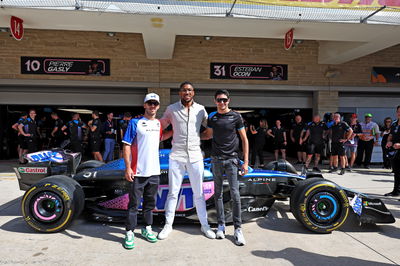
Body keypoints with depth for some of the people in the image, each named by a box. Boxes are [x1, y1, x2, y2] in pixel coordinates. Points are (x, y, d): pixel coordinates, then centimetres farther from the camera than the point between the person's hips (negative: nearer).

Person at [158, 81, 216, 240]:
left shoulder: (200, 109, 5)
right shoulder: (172, 109, 2)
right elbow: (160, 126, 10)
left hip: (195, 156, 1)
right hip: (176, 155, -1)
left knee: (198, 193, 10)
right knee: (173, 192, 7)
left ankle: (204, 225, 24)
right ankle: (168, 225, 22)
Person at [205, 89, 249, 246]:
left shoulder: (236, 116, 0)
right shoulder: (212, 117, 9)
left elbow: (244, 139, 1)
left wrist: (246, 161, -3)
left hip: (232, 159, -3)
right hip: (216, 159, 3)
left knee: (235, 193, -6)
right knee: (218, 193, 7)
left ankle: (238, 229, 4)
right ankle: (221, 225, 19)